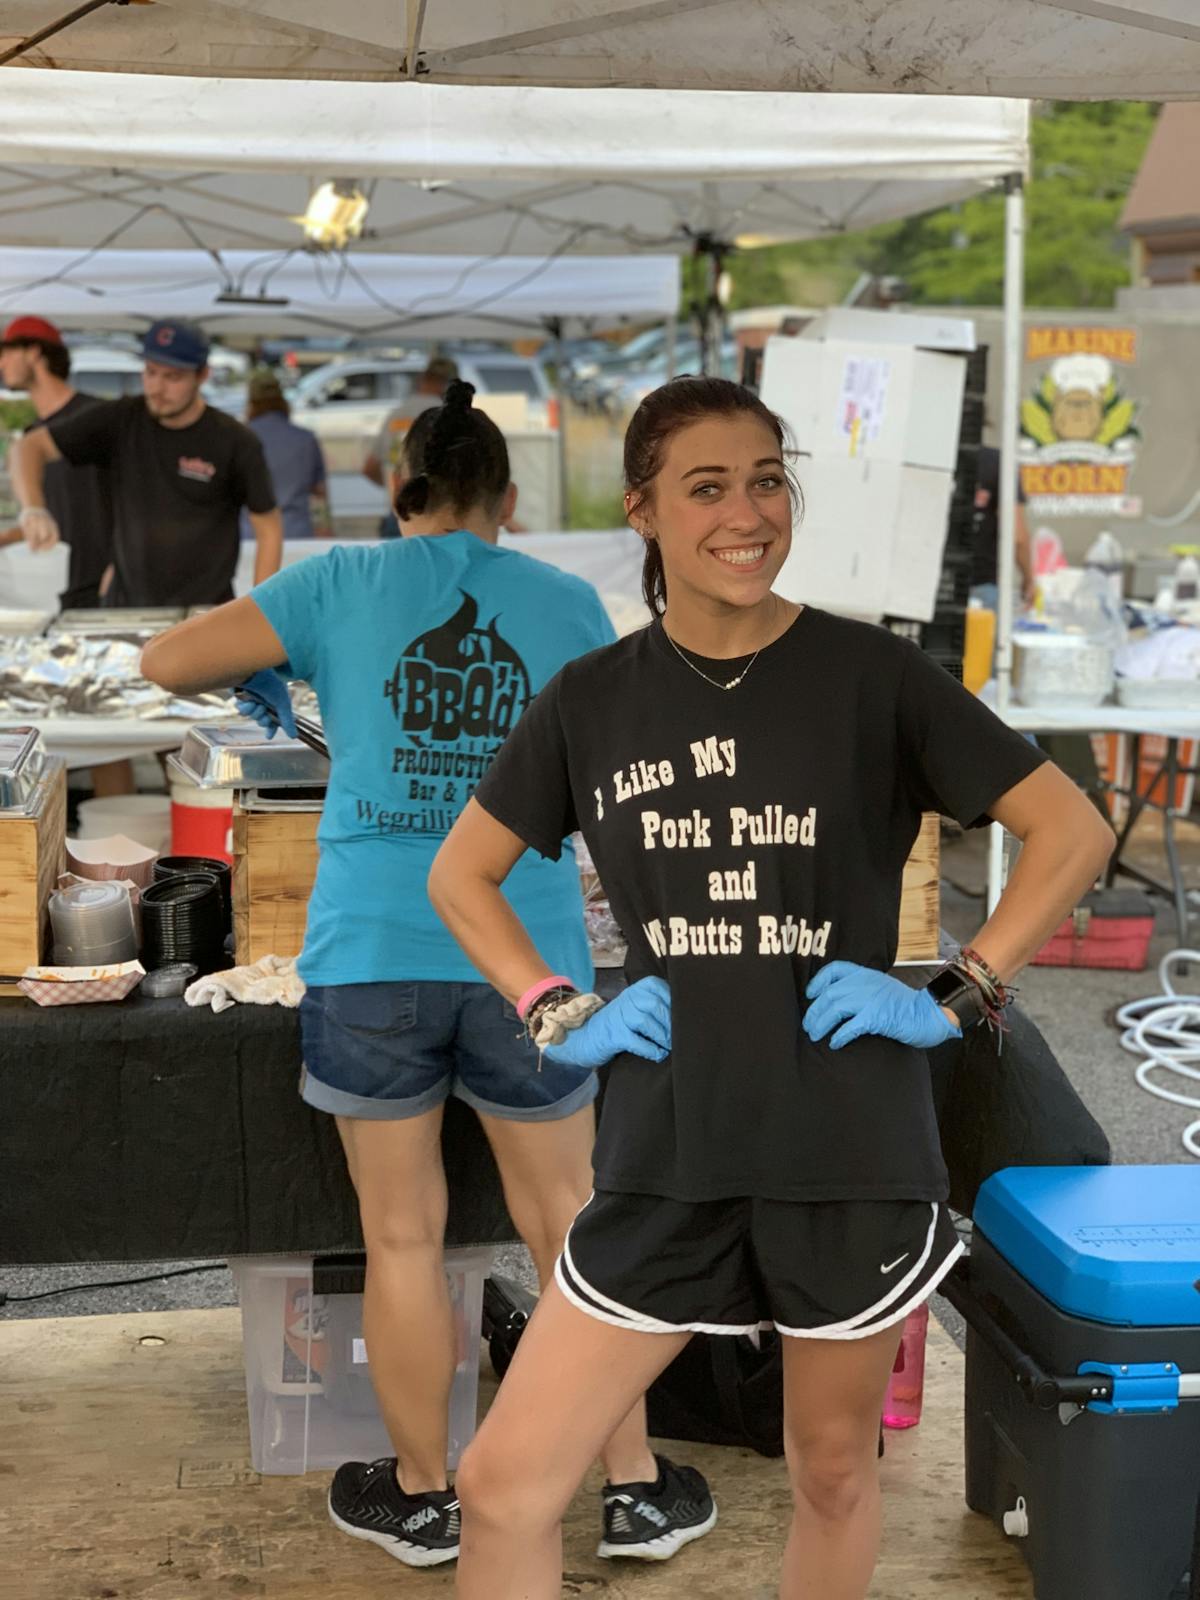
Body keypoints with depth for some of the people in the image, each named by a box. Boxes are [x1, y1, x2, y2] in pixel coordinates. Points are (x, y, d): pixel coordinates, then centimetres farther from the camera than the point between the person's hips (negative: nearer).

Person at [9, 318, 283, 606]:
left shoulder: (235, 442, -8)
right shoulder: (120, 420, -1)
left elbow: (269, 530, -1)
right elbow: (30, 447, -2)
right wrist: (34, 510, -22)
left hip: (204, 615, -2)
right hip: (125, 608, 3)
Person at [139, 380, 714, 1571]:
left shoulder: (343, 586, 1)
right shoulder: (568, 604, 5)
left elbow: (165, 661, 3)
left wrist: (258, 681, 21)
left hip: (372, 957, -1)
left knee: (402, 1240, 11)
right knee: (567, 1224, 14)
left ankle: (422, 1500, 27)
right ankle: (636, 1489, 23)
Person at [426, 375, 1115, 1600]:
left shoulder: (872, 675, -5)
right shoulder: (592, 698, 2)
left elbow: (1073, 833, -2)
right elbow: (460, 875, 13)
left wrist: (955, 1000, -8)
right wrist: (558, 1017, 1)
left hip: (853, 1150, -1)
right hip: (667, 1153, 2)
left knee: (832, 1470, 15)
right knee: (503, 1483, -1)